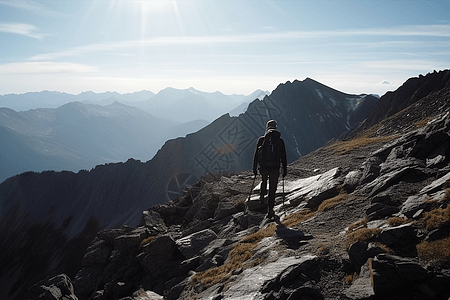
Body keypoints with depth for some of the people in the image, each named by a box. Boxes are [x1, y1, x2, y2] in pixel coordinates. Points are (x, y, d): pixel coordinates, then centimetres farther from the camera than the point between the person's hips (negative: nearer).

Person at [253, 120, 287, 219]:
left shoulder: (261, 140, 0)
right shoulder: (280, 141, 0)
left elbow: (256, 155, 1)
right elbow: (283, 157, 3)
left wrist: (254, 168, 9)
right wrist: (285, 169, 10)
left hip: (263, 168, 1)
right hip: (275, 169, -1)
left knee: (264, 180, 34)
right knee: (272, 189, 7)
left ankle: (262, 195, 24)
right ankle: (270, 210, 6)